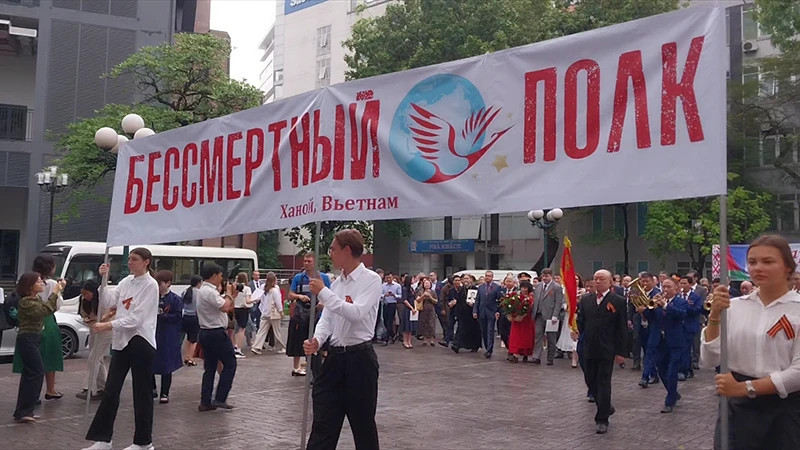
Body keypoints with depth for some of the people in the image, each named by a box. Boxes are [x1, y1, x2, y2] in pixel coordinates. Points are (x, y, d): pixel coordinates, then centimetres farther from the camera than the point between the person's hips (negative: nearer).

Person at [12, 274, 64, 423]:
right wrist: (54, 293, -25)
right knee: (37, 373, -10)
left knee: (30, 374, 12)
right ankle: (23, 412, -8)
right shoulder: (26, 302, -16)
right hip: (27, 340, -10)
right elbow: (44, 311, -28)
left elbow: (52, 308, 17)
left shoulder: (35, 299, 14)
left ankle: (23, 412, 17)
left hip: (32, 340, 10)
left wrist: (58, 292, 6)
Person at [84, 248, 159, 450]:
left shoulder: (150, 285, -11)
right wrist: (104, 280, -7)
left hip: (140, 342, -7)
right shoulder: (126, 281, 12)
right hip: (121, 341, 7)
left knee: (142, 393, 3)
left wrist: (108, 325, -22)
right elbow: (109, 301, 4)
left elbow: (136, 318, -17)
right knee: (111, 391, 8)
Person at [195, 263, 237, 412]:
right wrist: (228, 293, -7)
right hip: (216, 333, -10)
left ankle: (205, 402, 12)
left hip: (205, 333, 10)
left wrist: (230, 294, 10)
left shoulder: (203, 290, 16)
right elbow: (225, 307, -22)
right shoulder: (210, 292, -17)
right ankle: (220, 399, -1)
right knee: (230, 364, 0)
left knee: (210, 368, 12)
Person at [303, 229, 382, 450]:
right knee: (323, 422, 7)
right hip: (334, 356, 6)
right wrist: (317, 341, -10)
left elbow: (356, 313, -24)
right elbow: (327, 318, 10)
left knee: (363, 422, 8)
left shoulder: (371, 279, -10)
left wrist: (323, 292, -20)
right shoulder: (336, 283, 12)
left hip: (359, 357, -6)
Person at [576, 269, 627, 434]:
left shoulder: (618, 301, -5)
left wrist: (620, 352, -8)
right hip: (589, 349, 5)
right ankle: (606, 407, 34)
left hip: (607, 350, -4)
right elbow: (580, 321, 12)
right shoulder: (586, 299, 8)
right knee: (590, 381, 11)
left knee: (604, 383, -1)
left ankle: (602, 419, 8)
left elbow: (622, 328, -5)